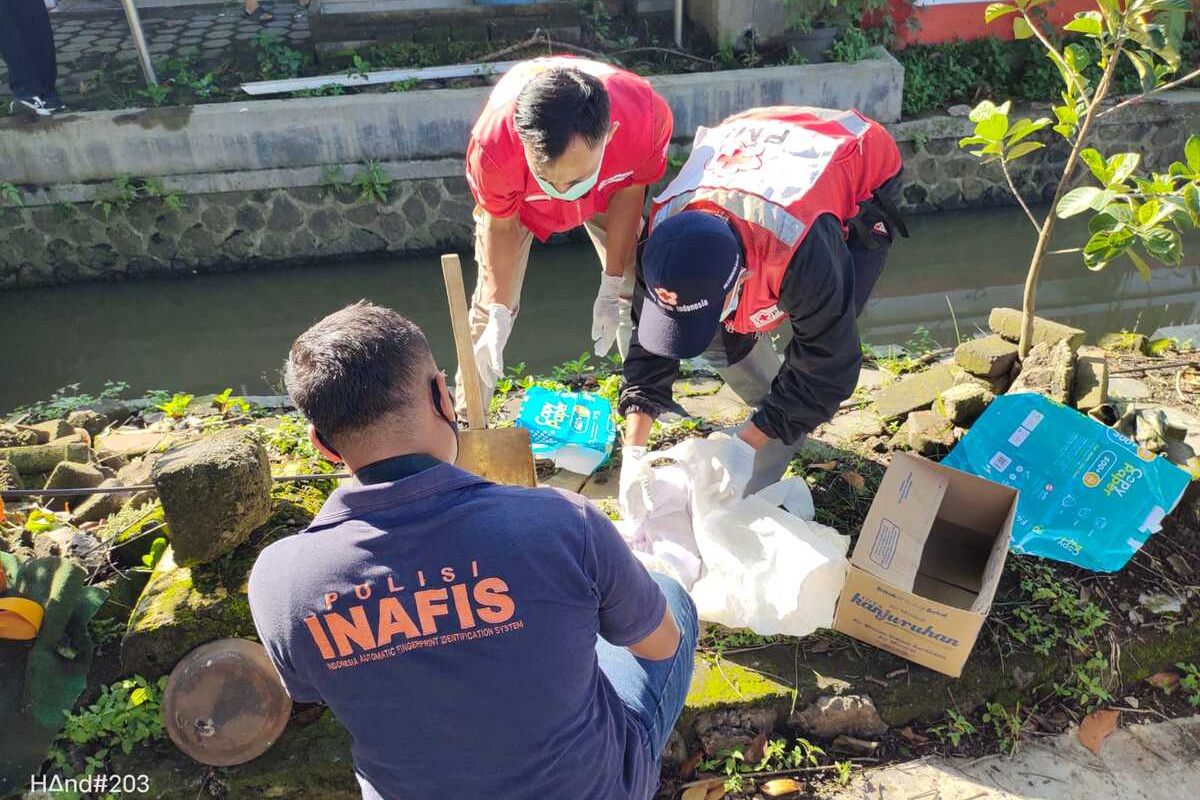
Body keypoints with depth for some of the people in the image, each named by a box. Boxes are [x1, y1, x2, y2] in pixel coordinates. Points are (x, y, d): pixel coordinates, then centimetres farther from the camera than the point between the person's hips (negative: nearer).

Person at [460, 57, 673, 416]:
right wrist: (499, 314, -24)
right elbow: (502, 225, -22)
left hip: (607, 186, 2)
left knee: (637, 290, 1)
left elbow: (629, 190, -20)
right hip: (514, 194, -1)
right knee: (490, 304, -4)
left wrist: (611, 287, -15)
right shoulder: (493, 144, -43)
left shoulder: (648, 116, -42)